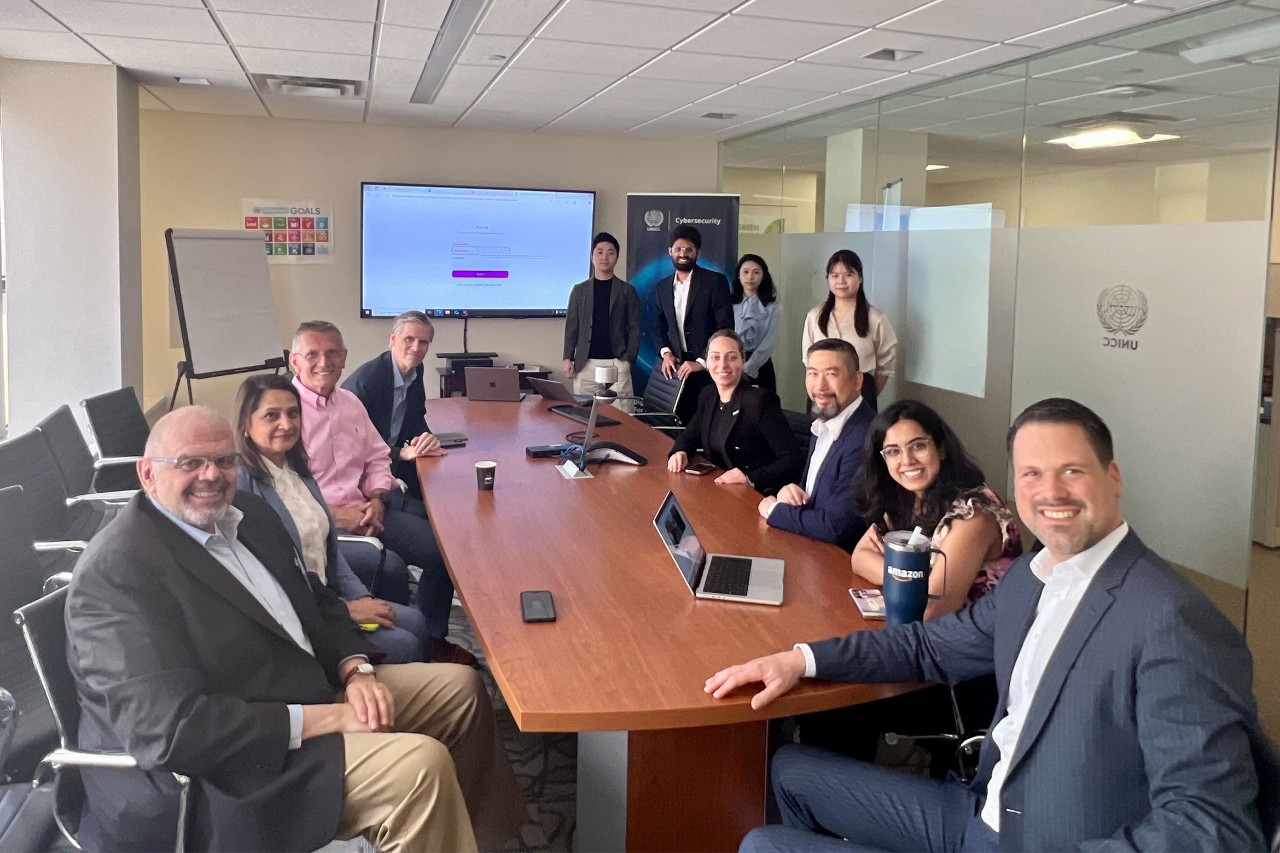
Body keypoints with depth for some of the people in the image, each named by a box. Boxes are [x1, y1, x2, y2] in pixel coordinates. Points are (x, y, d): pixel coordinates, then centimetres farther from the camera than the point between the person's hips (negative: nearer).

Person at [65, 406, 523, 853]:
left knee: (459, 688, 14)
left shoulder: (245, 513, 7)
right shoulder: (117, 570, -21)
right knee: (418, 766, -27)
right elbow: (169, 729, -28)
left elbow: (316, 599, 17)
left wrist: (355, 670, -4)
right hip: (232, 769, -10)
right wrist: (329, 718, -25)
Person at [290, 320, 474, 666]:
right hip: (325, 516, -8)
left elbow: (377, 459, 15)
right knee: (441, 549, -20)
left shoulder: (349, 401, 13)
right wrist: (337, 514, -21)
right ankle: (430, 642, 0)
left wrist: (377, 500, -5)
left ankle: (433, 638, 8)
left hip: (370, 504, 8)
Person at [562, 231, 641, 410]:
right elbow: (571, 326, 9)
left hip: (617, 363, -1)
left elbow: (634, 328, 4)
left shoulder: (627, 291, 6)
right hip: (585, 364, 2)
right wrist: (568, 358, 0)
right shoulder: (579, 290, 10)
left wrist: (628, 359, -6)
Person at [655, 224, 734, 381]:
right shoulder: (662, 287, 12)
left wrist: (702, 362, -15)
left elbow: (725, 328, -9)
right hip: (674, 369, 4)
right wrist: (665, 352, -1)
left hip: (708, 369, -3)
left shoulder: (715, 281, -3)